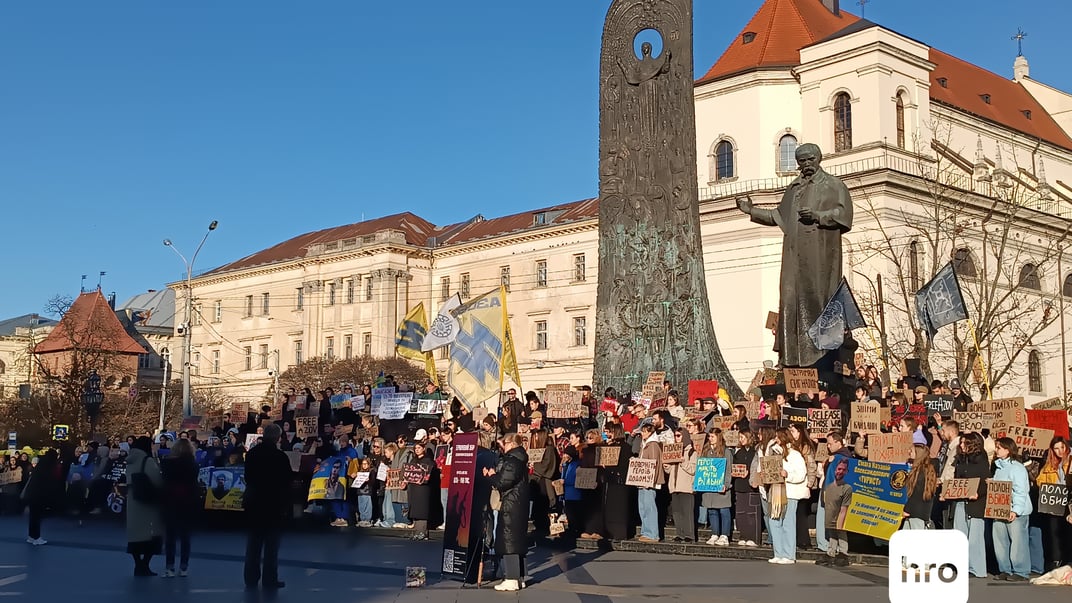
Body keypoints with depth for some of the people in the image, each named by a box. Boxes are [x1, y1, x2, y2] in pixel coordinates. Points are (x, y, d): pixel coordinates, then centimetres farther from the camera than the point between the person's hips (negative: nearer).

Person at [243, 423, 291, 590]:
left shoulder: (252, 454, 1)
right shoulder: (281, 457, -15)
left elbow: (248, 478, 10)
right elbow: (286, 484, -10)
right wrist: (285, 504, -2)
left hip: (254, 503, 5)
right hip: (274, 503, -5)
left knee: (253, 543, 11)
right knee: (271, 544, 2)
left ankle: (251, 578, 15)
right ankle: (269, 580, 4)